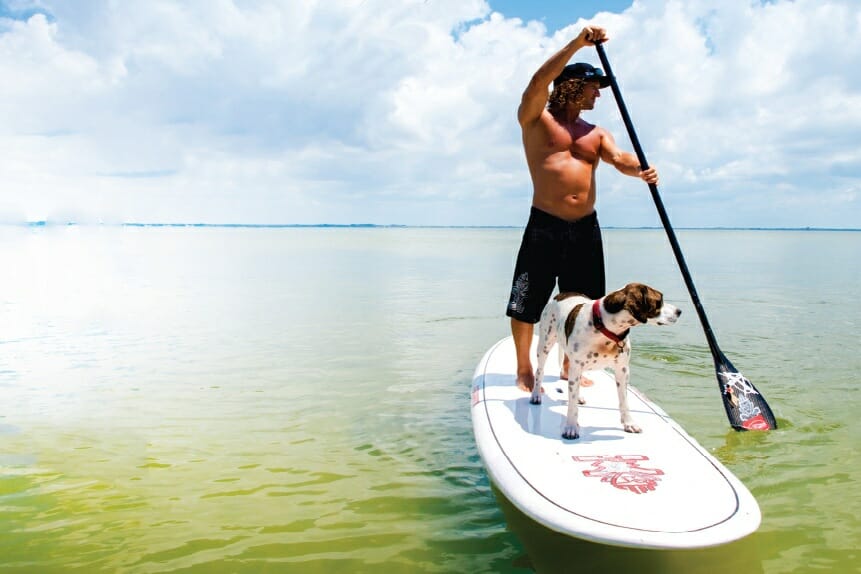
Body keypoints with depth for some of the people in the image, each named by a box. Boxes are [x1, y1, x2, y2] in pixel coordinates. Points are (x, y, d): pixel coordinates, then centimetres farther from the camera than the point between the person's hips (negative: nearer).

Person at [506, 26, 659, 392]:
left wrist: (640, 170, -23)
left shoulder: (597, 134, 16)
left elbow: (619, 159, -1)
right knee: (526, 303, -2)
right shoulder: (536, 120, 4)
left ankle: (569, 367, 29)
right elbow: (539, 82, -14)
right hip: (544, 226, -5)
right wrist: (577, 43, -19)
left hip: (586, 228, 5)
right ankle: (524, 370, 16)